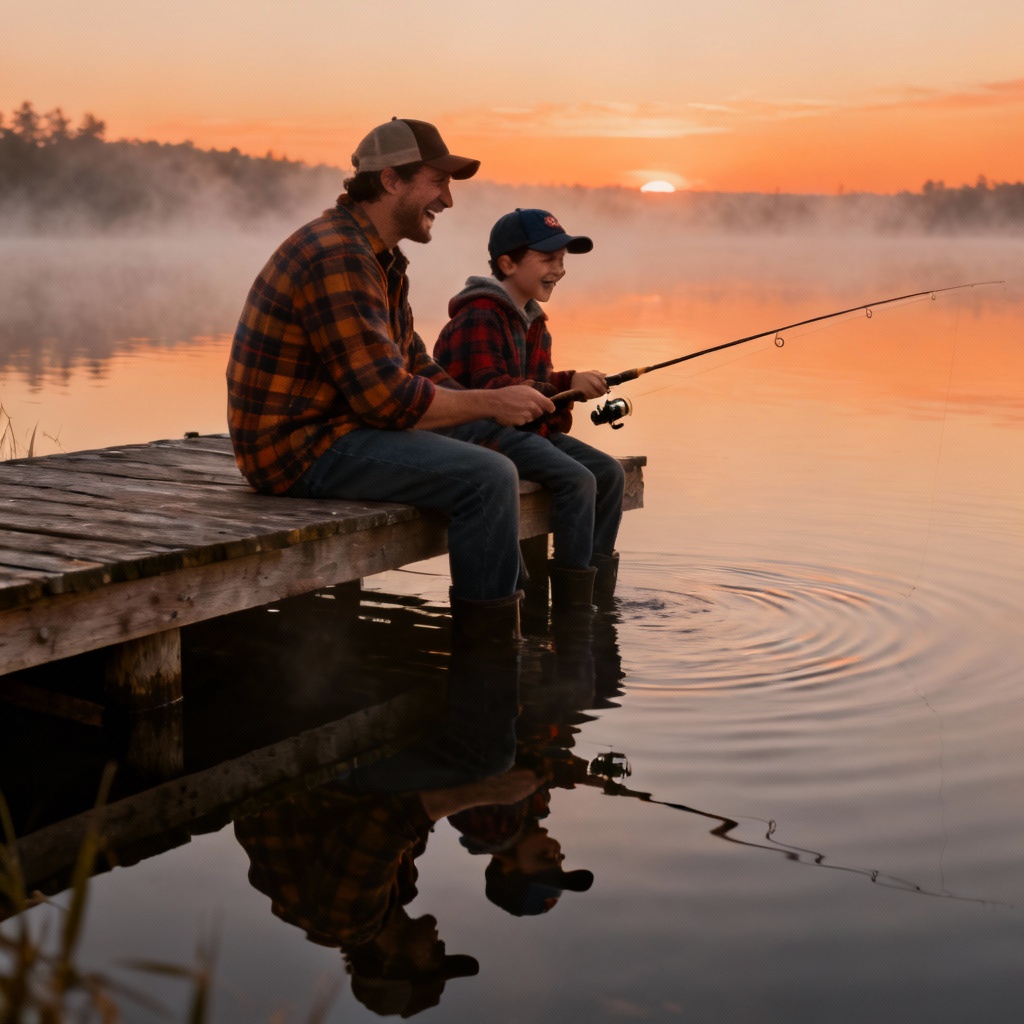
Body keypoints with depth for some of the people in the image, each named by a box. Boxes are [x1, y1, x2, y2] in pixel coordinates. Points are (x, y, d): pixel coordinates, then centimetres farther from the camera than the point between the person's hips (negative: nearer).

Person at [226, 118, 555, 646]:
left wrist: (499, 405, 2)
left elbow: (413, 365, 17)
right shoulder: (339, 258, -21)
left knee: (500, 440, 14)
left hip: (344, 424, 11)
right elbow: (387, 397, -25)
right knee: (487, 477, -21)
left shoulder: (381, 256, 15)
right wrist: (490, 403, -14)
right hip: (302, 447, -11)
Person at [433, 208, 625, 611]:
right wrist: (567, 387, -27)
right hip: (486, 432, -10)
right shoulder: (480, 318, -14)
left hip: (530, 428, 10)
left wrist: (572, 381, -6)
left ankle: (597, 594, 5)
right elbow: (490, 388, -24)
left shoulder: (533, 321, 18)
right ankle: (571, 603, -18)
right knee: (577, 480, -25)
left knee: (609, 472, -1)